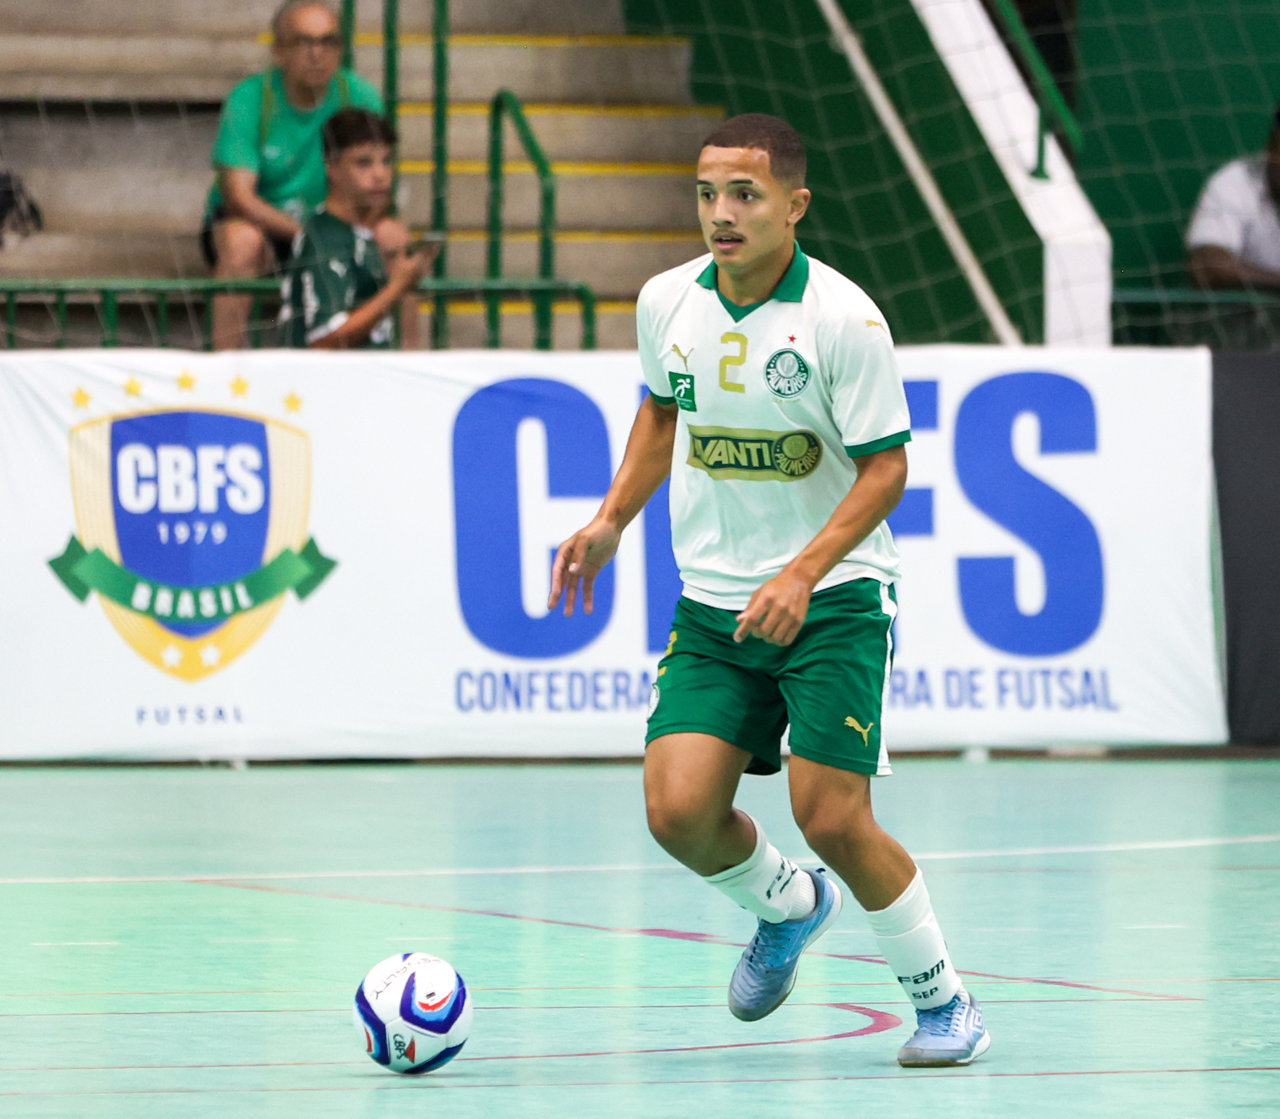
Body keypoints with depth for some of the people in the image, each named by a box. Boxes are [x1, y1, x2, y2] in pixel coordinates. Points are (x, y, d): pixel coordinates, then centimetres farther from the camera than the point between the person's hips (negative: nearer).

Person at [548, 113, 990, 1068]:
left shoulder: (844, 319, -16)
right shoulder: (667, 302, 0)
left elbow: (886, 467, -12)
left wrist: (802, 574, -23)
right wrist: (611, 522, 12)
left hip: (832, 598, -5)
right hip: (712, 603, 5)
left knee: (833, 820, -12)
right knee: (679, 811, -9)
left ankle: (942, 999, 11)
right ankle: (787, 906, 25)